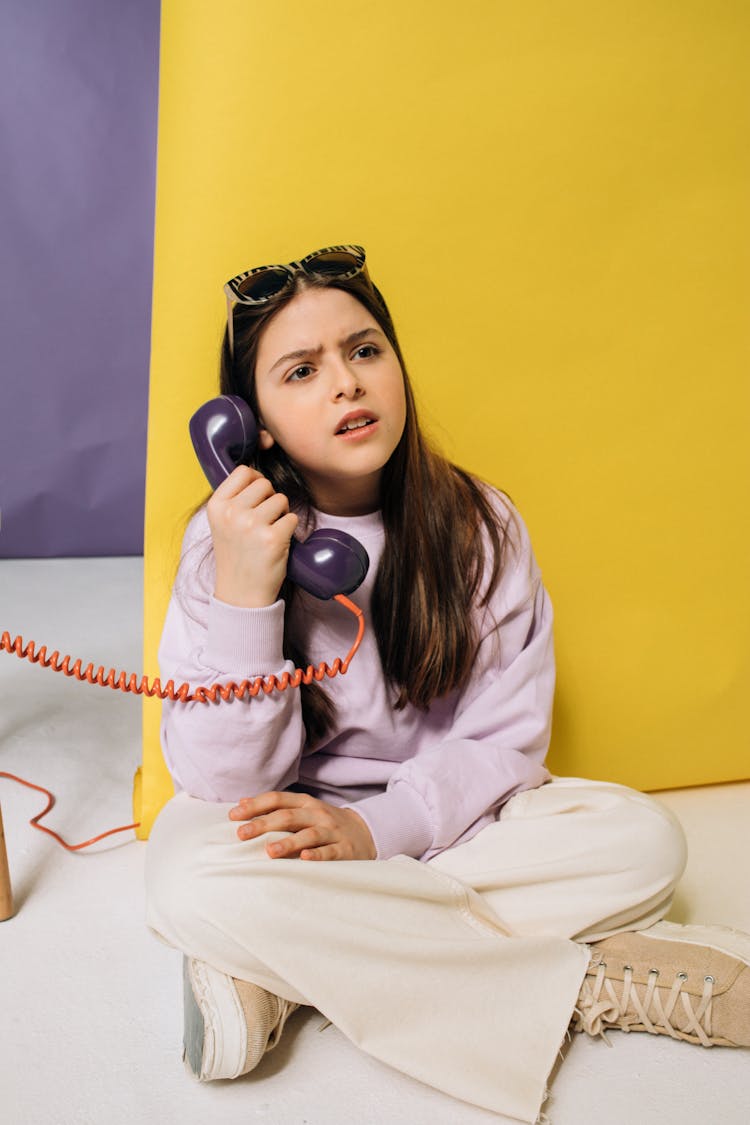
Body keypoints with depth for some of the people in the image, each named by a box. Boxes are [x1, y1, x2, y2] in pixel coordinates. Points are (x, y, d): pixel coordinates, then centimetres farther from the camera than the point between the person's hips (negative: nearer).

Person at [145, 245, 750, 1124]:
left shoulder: (478, 525, -7)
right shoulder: (231, 539, -13)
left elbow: (506, 737, -6)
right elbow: (225, 782, -17)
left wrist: (376, 829, -21)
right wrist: (243, 596, -30)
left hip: (438, 816, 2)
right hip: (278, 825, -2)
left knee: (644, 839, -19)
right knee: (194, 885, -36)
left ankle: (281, 968, -21)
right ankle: (601, 982, -24)